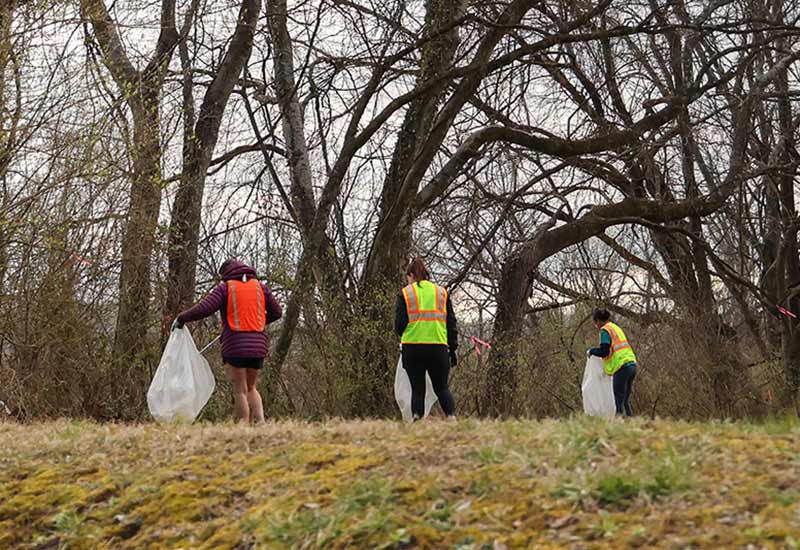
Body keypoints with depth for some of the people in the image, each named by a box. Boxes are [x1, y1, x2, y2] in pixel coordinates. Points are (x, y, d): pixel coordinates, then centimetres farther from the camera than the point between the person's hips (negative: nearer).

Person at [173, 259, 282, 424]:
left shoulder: (225, 288, 0)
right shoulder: (259, 286, 11)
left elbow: (203, 309, -10)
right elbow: (277, 312, 13)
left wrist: (181, 318, 3)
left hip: (235, 346, -4)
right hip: (258, 346, 4)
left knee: (240, 390, 4)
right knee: (251, 388, 16)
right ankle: (260, 420, -2)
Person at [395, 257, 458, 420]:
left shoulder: (405, 293, 5)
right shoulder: (442, 292, 13)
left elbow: (399, 324, -1)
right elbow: (451, 323, 10)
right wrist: (453, 349, 15)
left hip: (412, 347, -2)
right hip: (438, 347, 2)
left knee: (417, 389, 8)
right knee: (441, 387, 12)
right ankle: (451, 416, -9)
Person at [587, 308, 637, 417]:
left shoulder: (605, 330, -4)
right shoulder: (616, 328, 23)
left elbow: (604, 351, -13)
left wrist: (591, 351, 4)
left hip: (622, 367, -9)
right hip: (632, 364, 9)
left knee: (619, 401, -7)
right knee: (626, 401, 12)